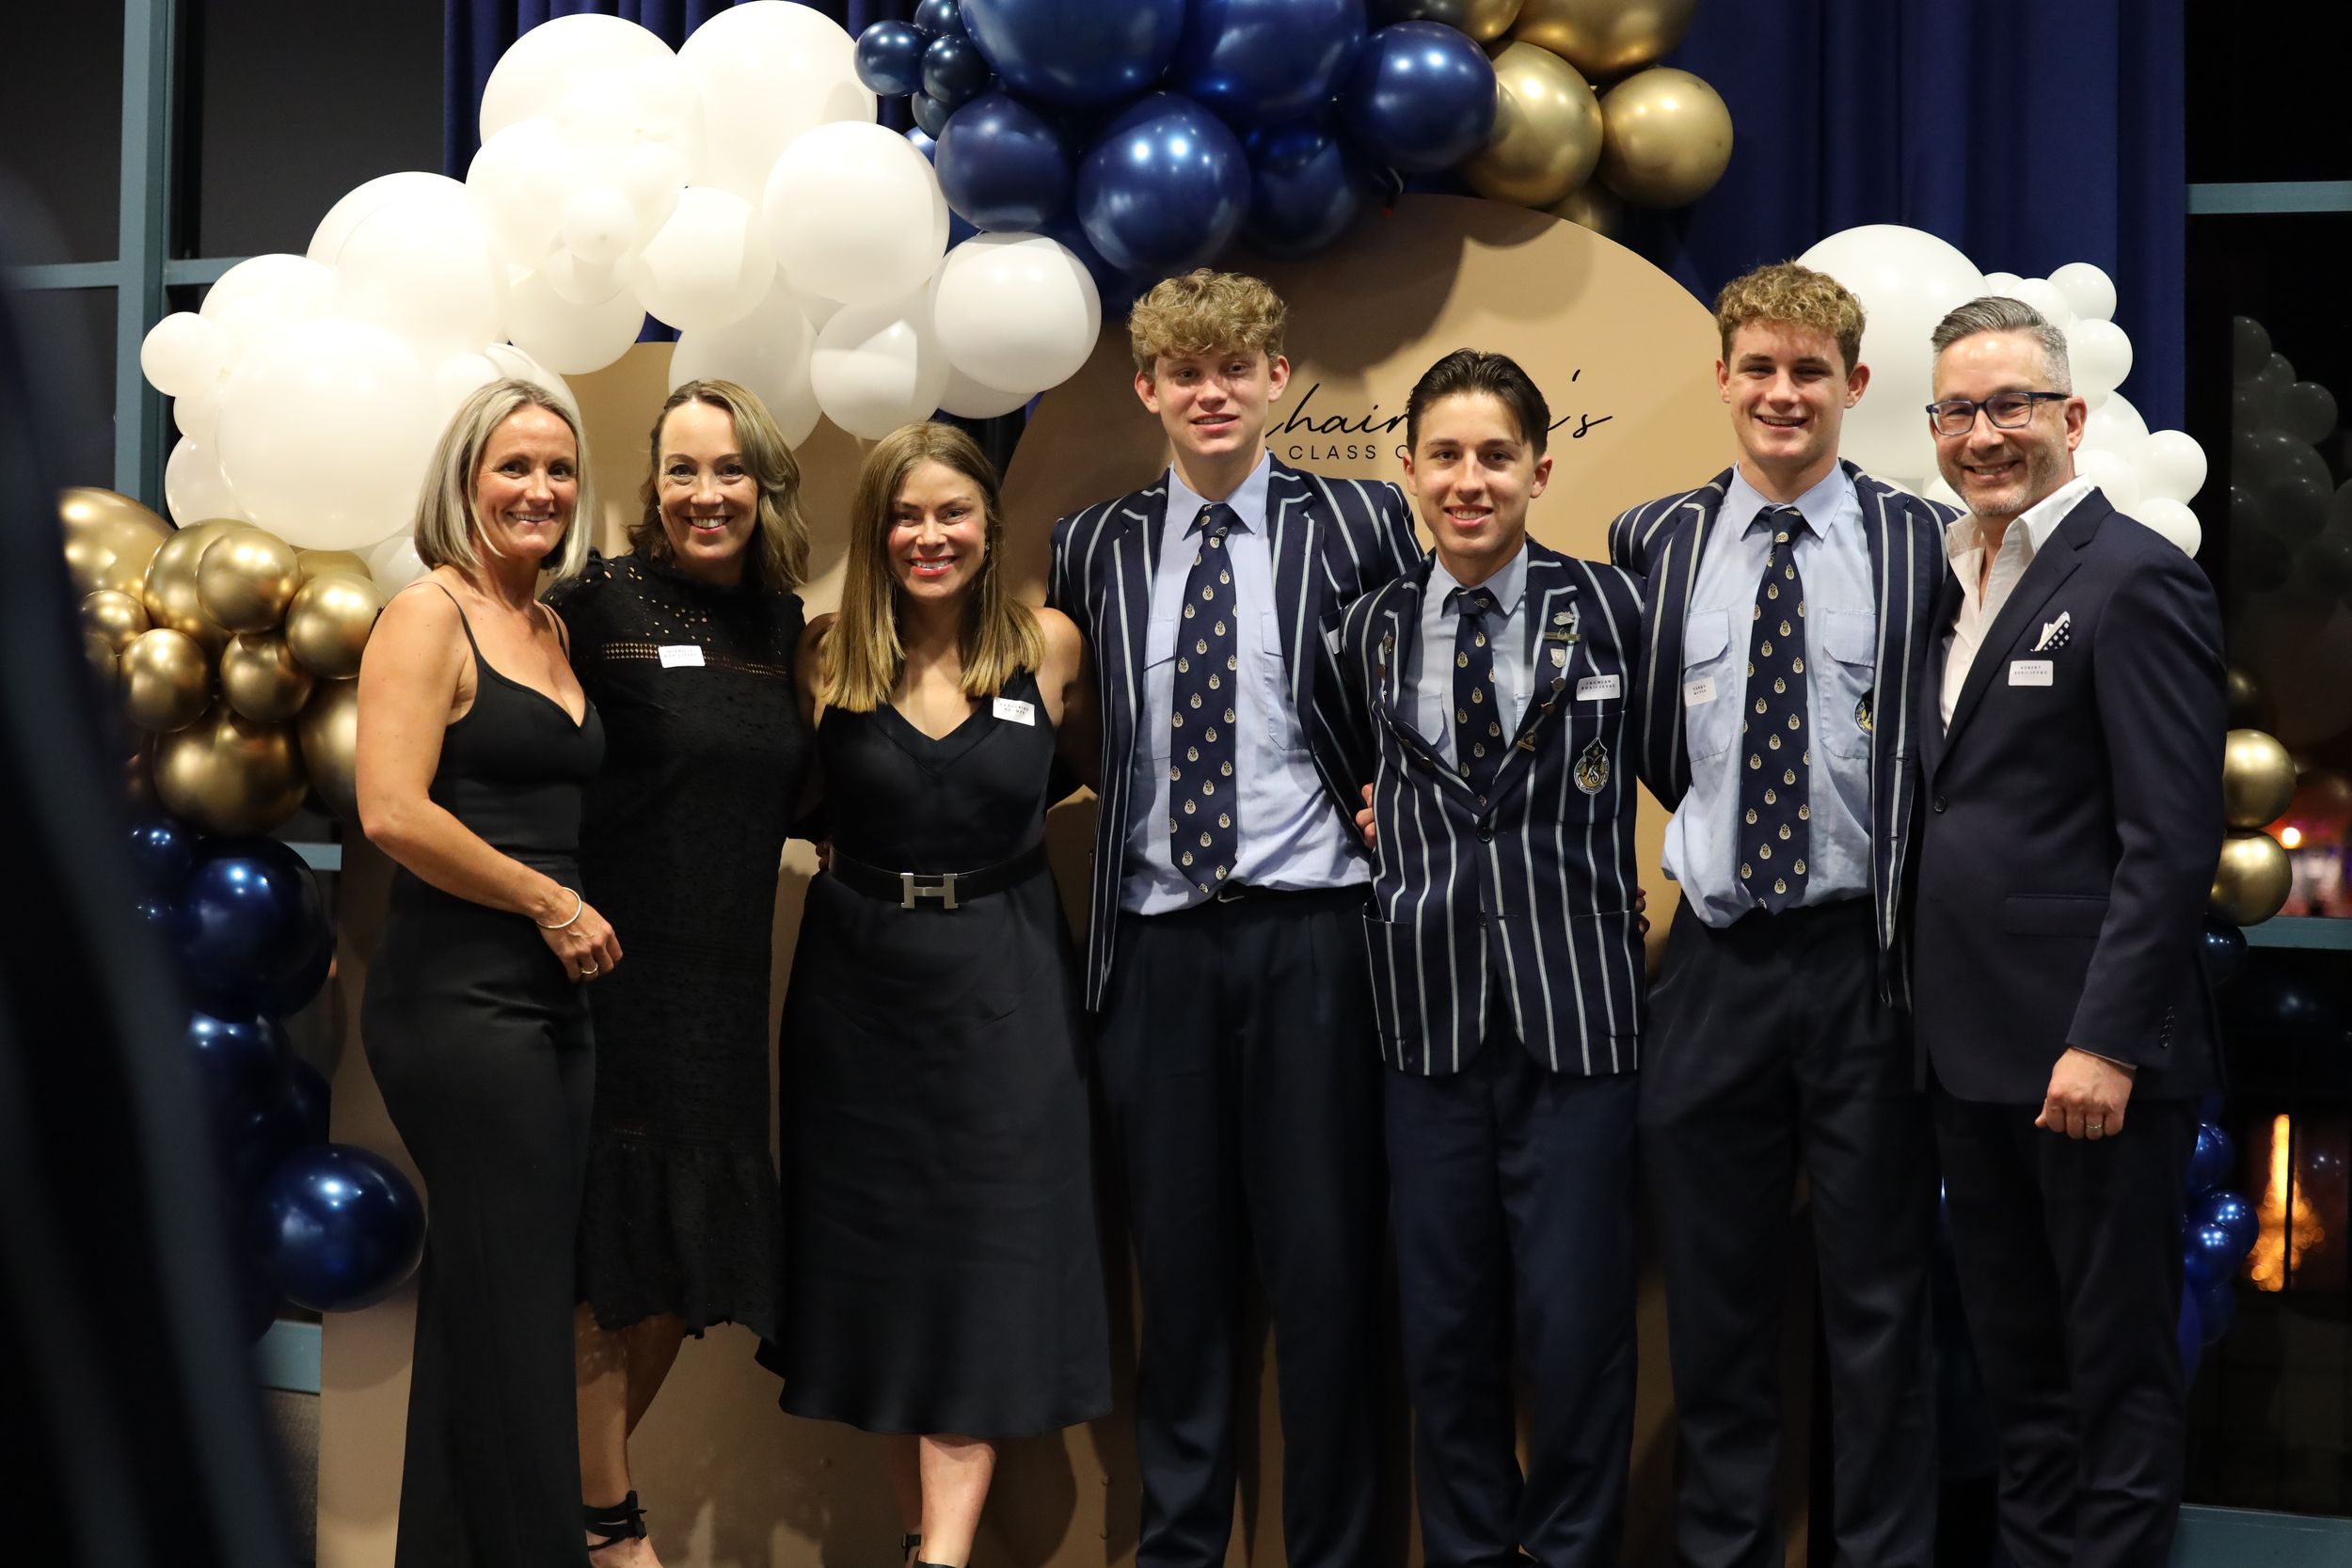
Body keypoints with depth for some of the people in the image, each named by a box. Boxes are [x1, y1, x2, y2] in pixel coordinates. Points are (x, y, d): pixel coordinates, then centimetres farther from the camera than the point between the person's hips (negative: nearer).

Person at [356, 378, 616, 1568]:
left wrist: (573, 916, 8)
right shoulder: (429, 614, -7)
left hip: (550, 999, 8)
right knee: (513, 1311, -4)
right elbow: (392, 812, -18)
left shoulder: (552, 630, 16)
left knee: (485, 1307, 13)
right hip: (458, 998, -8)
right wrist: (552, 903, -13)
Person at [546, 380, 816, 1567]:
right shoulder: (596, 605, -8)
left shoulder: (787, 626, 8)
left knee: (694, 1260, 12)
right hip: (613, 969, -6)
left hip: (724, 987, 6)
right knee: (612, 1258, 2)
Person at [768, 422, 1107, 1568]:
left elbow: (1081, 764, 12)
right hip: (859, 976, 1)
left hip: (1001, 981, -1)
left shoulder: (1048, 646, -3)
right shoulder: (827, 655, -3)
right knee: (875, 1248, 7)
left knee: (986, 1257, -3)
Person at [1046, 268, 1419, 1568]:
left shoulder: (1359, 524, 3)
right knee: (1178, 1256, 9)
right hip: (1156, 940, 2)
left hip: (1312, 933, -2)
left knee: (1321, 1256, 3)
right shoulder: (1093, 548, 10)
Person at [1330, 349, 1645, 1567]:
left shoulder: (1609, 608, -2)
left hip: (1576, 1008, -3)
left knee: (1575, 1313, 0)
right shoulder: (1372, 630, 8)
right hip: (1428, 1009, 3)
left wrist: (1621, 892, 3)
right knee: (1444, 1315, 9)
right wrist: (1396, 845, 9)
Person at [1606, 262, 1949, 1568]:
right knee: (1715, 1292, 11)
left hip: (1868, 958, -2)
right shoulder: (1651, 544, 5)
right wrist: (1714, 827, 5)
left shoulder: (1924, 546, -2)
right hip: (1715, 959, 2)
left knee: (1880, 1298, 8)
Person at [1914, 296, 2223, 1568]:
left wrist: (2107, 1043, -20)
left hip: (2092, 1054, -8)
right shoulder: (1956, 581, 14)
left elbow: (2171, 841, -17)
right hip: (1976, 1050, 8)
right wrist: (1938, 1013, 10)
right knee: (2013, 1347, 17)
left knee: (2117, 1355, 5)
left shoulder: (2134, 580, -11)